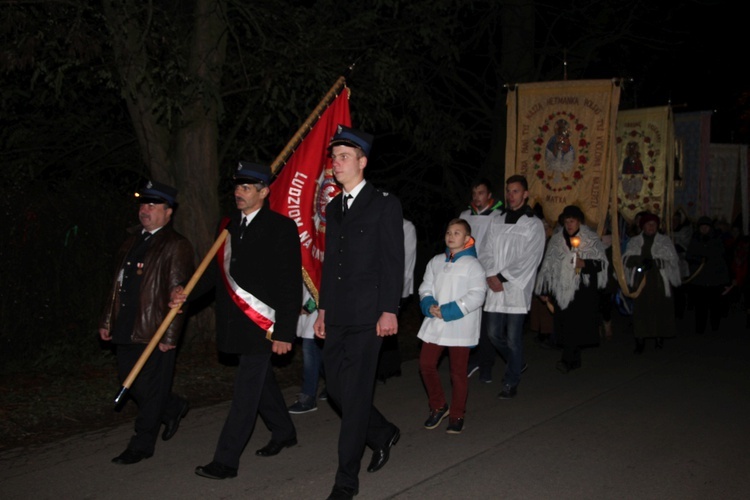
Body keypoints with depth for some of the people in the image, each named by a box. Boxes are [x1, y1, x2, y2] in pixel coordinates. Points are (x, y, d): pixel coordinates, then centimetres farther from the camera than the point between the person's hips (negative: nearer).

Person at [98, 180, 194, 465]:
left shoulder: (176, 246, -8)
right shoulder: (132, 241, 16)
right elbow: (118, 284, 19)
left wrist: (169, 335, -17)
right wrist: (107, 320, 16)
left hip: (153, 332, -8)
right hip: (125, 329, 8)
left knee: (150, 389, 1)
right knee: (130, 383, 14)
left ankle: (142, 445, 15)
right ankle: (173, 408, 37)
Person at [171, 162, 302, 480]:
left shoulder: (281, 227, -10)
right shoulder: (229, 226, 10)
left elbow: (291, 284, -12)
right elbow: (216, 268, 12)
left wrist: (284, 332, -16)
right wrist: (187, 293, -6)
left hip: (262, 325, -7)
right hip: (236, 323, 7)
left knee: (246, 390, -3)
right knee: (260, 380, 20)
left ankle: (226, 460, 3)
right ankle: (283, 432, 40)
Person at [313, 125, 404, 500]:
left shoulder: (385, 205, -4)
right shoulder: (333, 208, 15)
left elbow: (394, 261, -9)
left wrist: (389, 311, -15)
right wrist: (323, 309, 16)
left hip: (367, 314, -7)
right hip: (337, 315, 7)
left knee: (355, 393, -4)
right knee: (335, 385, 10)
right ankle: (383, 434, 34)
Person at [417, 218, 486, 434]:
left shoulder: (472, 265, -5)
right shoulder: (436, 262, 11)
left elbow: (476, 296, -13)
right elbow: (425, 287, 10)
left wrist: (447, 311, -19)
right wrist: (429, 305, -12)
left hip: (459, 327, -5)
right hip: (434, 325, 5)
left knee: (458, 372, 4)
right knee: (426, 364, 4)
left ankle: (457, 415, 18)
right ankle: (438, 406, 24)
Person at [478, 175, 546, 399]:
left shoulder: (534, 225, -2)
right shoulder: (497, 222, 14)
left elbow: (528, 260, -9)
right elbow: (485, 252, 9)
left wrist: (502, 277, -12)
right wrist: (491, 276, -8)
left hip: (517, 290, -5)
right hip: (494, 289, 5)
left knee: (513, 338, -1)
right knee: (494, 333, 9)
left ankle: (511, 382, 13)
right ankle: (517, 364, 34)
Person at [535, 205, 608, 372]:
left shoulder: (591, 240, 2)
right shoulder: (556, 241, 11)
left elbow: (602, 263, 1)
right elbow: (548, 266, 13)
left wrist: (585, 264, -17)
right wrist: (544, 290, 12)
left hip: (582, 291, -4)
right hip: (562, 289, 4)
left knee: (576, 323, -13)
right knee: (565, 325, 4)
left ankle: (567, 360, -14)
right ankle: (575, 360, 15)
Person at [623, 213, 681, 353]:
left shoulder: (665, 241, 8)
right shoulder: (634, 241, 12)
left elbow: (672, 260, -2)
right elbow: (626, 259, 3)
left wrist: (654, 262, -15)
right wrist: (642, 260, -16)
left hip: (659, 282, -1)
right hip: (640, 280, 1)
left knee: (659, 310, -3)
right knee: (640, 311, -4)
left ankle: (659, 338, 11)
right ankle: (640, 340, 1)